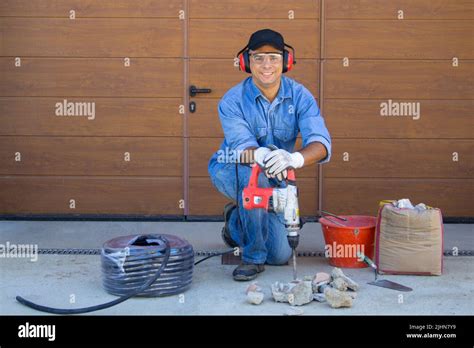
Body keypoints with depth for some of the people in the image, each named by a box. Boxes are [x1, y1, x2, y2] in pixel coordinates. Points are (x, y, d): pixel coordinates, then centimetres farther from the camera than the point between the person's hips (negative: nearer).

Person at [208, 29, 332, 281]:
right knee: (254, 175, -40)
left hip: (274, 178, 3)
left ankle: (235, 223, 30)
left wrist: (295, 158, -54)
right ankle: (253, 258, -21)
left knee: (281, 256, -2)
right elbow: (242, 147, -34)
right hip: (229, 172, -3)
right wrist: (263, 156, -59)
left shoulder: (299, 96, -15)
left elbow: (321, 142, -30)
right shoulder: (232, 100, -21)